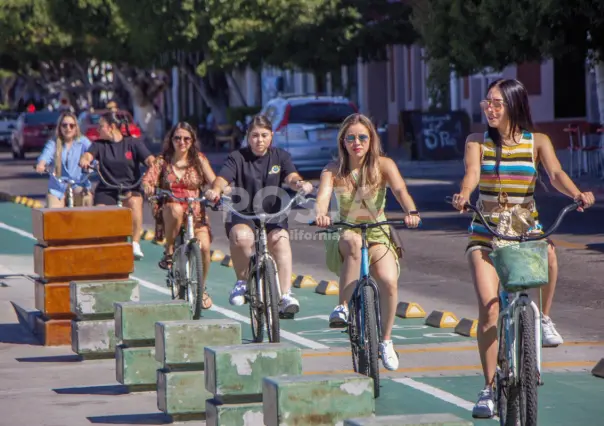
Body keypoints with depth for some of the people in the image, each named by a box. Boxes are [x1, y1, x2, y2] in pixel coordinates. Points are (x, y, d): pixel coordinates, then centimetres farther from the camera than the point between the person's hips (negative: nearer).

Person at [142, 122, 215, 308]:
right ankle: (168, 252, -19)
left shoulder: (199, 160, 10)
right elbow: (147, 179, -5)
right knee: (176, 209, -39)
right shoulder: (162, 161, 9)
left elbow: (213, 181, -2)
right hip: (169, 212, -1)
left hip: (196, 212, 1)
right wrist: (148, 188, -28)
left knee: (204, 246, -25)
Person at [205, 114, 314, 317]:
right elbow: (222, 178, -13)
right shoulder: (238, 158, 2)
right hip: (242, 214, -1)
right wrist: (215, 190, -37)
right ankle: (242, 281, -8)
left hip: (273, 215, 1)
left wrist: (300, 184, -34)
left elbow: (291, 177, -9)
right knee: (241, 237, -35)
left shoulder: (280, 157, 8)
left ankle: (286, 295, -36)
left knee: (281, 239, -31)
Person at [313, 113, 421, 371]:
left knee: (389, 281, -26)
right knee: (353, 241, -39)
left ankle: (386, 341, -3)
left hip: (378, 236, 1)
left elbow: (400, 190, -23)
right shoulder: (333, 171, -6)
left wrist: (411, 211, -45)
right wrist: (321, 214, -48)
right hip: (344, 237, -1)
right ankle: (343, 307, -29)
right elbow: (323, 196, -24)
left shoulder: (383, 165, -5)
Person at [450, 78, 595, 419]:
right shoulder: (478, 142, 1)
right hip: (486, 232, -1)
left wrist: (577, 193, -37)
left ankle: (544, 318, -3)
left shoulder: (537, 142, 1)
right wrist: (463, 196, -40)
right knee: (489, 308, -12)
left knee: (547, 251, -32)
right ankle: (490, 388, -4)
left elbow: (556, 173, -15)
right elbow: (472, 173, -17)